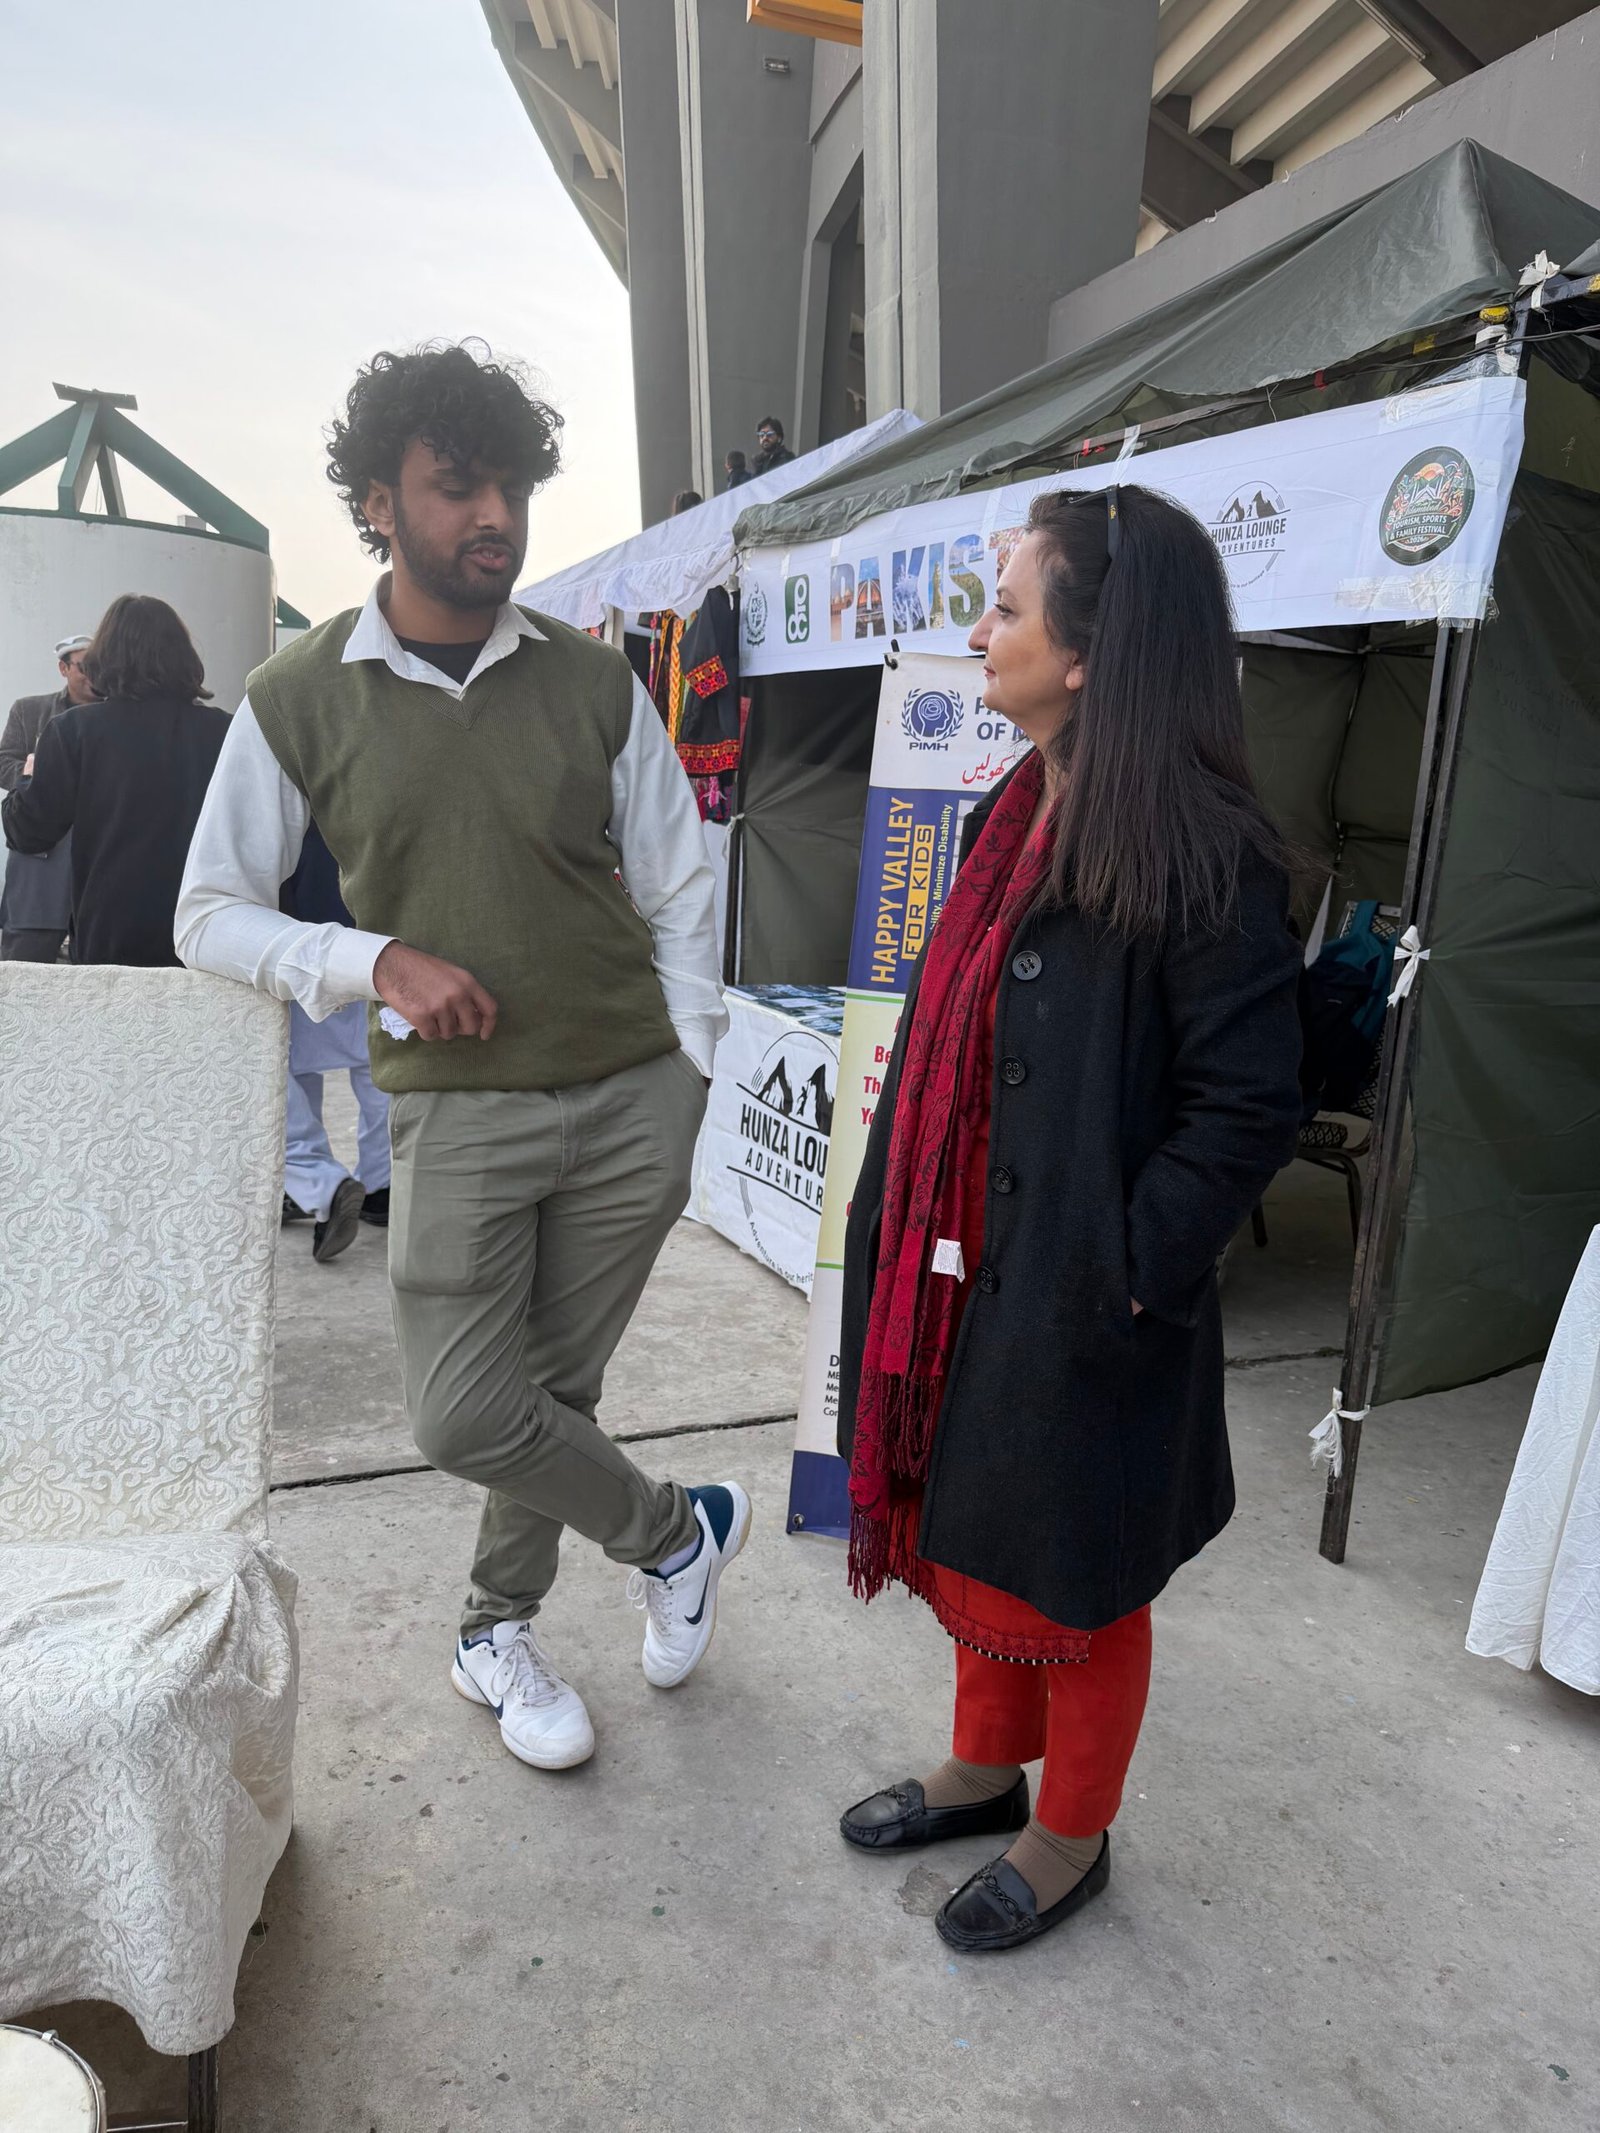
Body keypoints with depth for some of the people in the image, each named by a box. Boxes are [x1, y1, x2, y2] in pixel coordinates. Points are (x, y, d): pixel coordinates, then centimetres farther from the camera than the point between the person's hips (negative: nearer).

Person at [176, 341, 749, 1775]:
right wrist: (376, 960, -13)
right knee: (463, 1413, -6)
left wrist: (687, 1077, 1)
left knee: (557, 1388, 9)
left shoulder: (594, 685, 4)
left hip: (630, 1094, 1)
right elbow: (212, 917, 3)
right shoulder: (300, 702, 0)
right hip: (455, 1107, 0)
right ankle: (678, 1533, 22)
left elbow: (679, 891, 7)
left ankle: (499, 1635, 36)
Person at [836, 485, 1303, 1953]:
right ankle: (988, 1771, 49)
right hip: (961, 1266, 8)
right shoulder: (1015, 813, 5)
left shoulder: (1200, 860, -20)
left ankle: (1070, 1840, 41)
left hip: (1076, 1304, -8)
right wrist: (909, 1235, 11)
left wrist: (1129, 1271, -17)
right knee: (963, 1539, 24)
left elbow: (1251, 1103, -20)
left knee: (1065, 1583, 14)